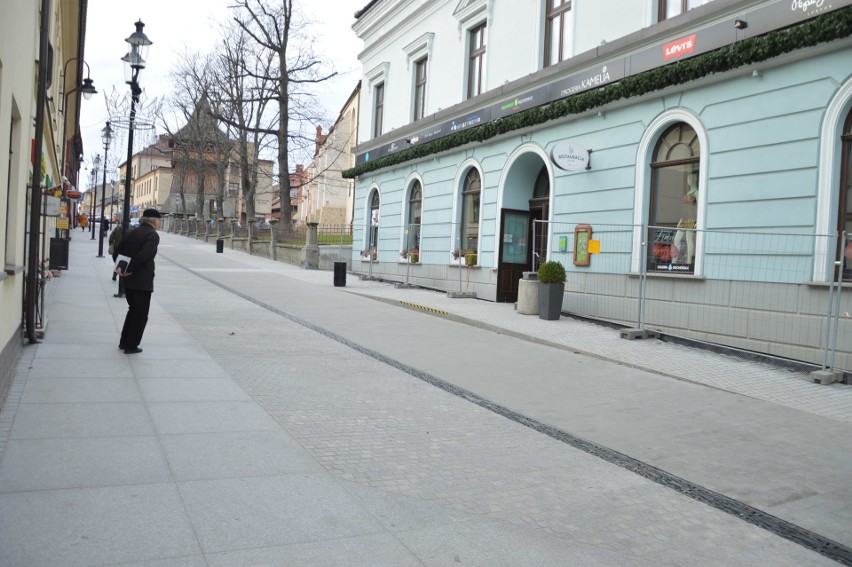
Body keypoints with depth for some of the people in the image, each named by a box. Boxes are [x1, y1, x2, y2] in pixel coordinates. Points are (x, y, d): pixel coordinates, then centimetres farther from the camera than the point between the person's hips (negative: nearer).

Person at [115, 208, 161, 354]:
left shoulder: (132, 233, 11)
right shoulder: (153, 235, -14)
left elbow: (118, 250, 12)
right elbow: (143, 255, -25)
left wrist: (119, 267, 5)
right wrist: (129, 270, -16)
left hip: (128, 281, 8)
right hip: (142, 282, -8)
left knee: (133, 310, 21)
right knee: (141, 314, 3)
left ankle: (124, 342, 26)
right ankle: (131, 346, 7)